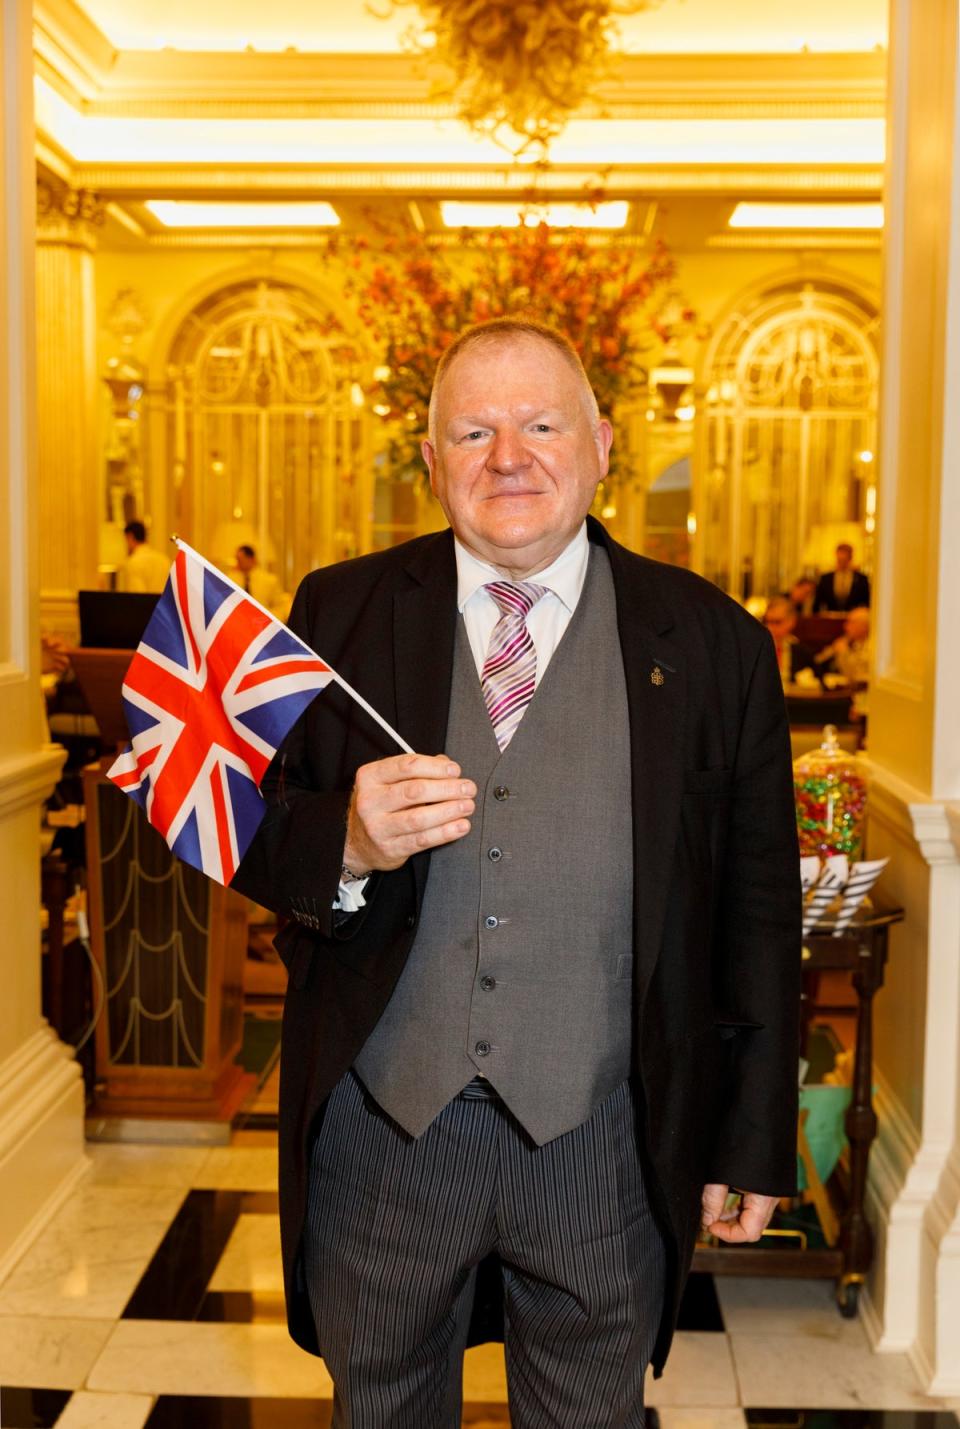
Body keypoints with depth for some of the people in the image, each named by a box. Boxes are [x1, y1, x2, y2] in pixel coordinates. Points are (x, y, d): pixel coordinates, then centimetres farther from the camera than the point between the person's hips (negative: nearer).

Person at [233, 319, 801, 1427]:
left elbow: (756, 912, 1)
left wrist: (754, 1143, 3)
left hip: (602, 1148, -1)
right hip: (381, 1134, 1)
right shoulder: (341, 613, 0)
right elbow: (253, 834, 1)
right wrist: (346, 844, -22)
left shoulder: (711, 644, -3)